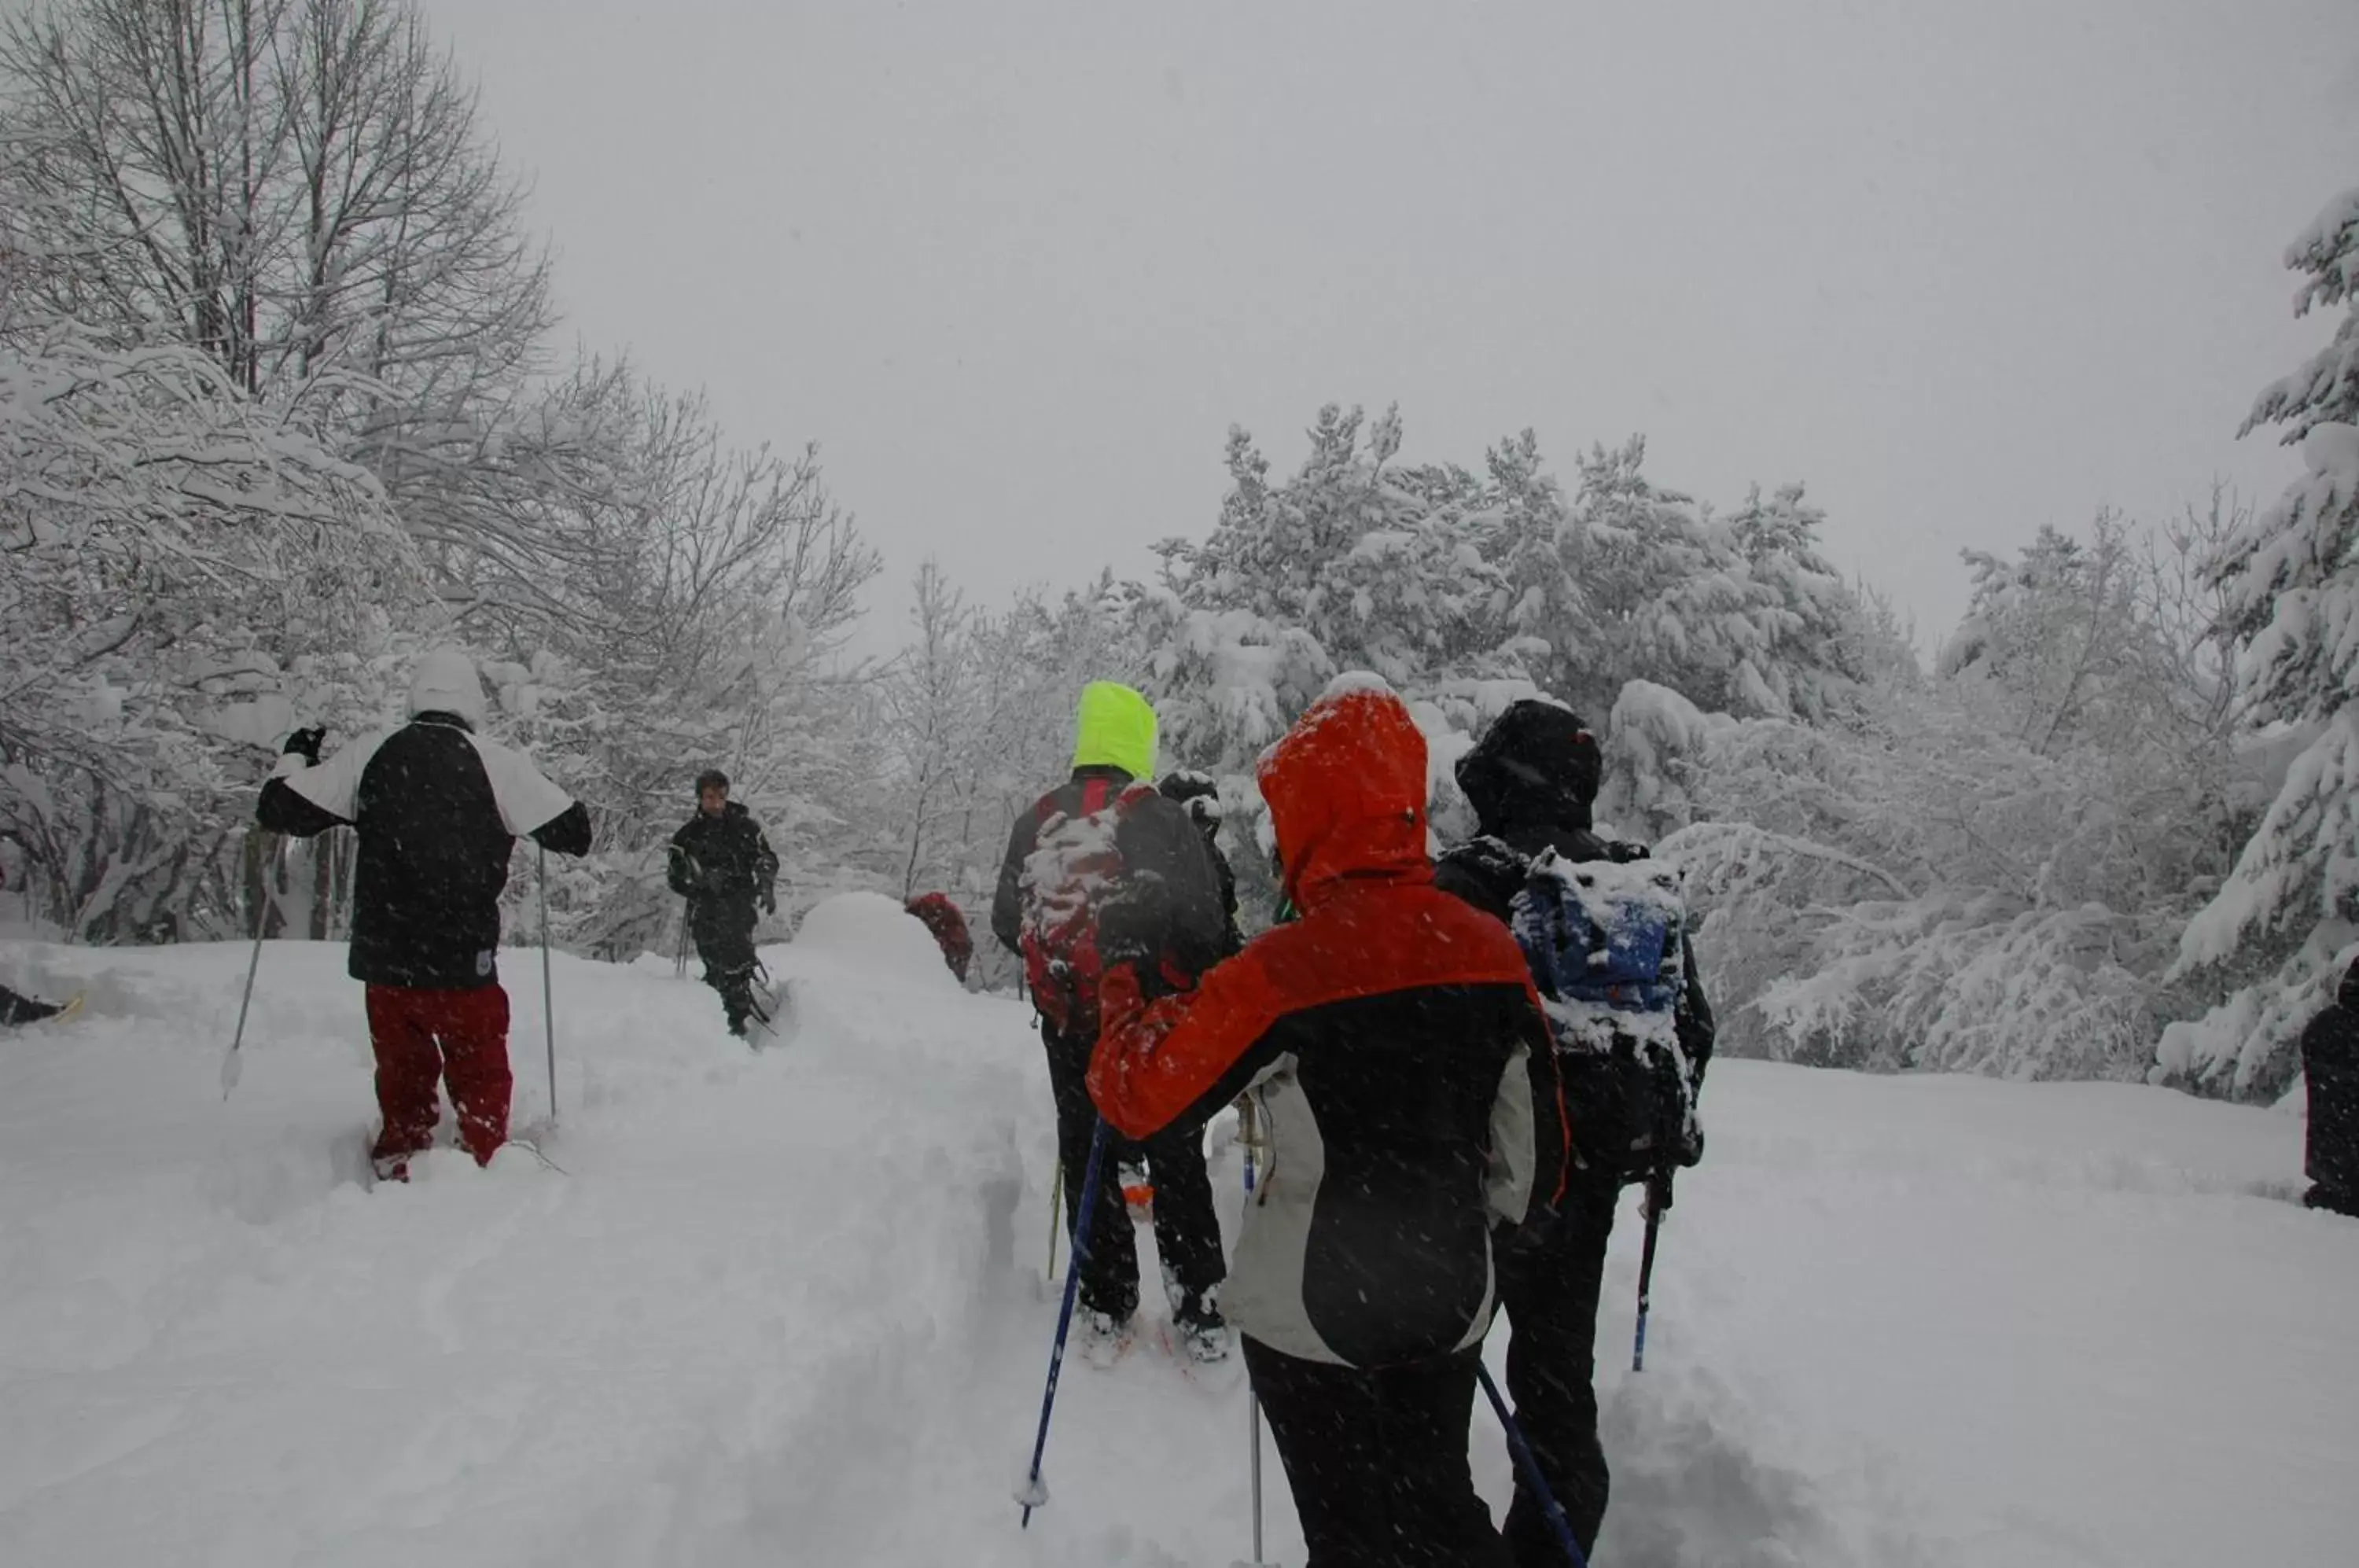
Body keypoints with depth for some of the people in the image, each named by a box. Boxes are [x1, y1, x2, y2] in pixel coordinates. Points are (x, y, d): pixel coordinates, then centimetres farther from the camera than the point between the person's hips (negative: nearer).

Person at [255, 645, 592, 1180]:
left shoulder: (369, 755, 0)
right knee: (481, 1079, 12)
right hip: (464, 963, -3)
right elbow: (574, 833, -1)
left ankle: (398, 1168, 25)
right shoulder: (497, 762, -7)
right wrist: (529, 795, 18)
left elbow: (280, 810, 7)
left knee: (402, 1078, 20)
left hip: (385, 961, 3)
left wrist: (294, 758, 26)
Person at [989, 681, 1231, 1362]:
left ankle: (1104, 1313, 18)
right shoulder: (1163, 819, -12)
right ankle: (1201, 1315, 13)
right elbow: (1205, 924, -13)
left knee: (1088, 1160, 13)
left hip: (1068, 1024, 3)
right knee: (1178, 1165, 9)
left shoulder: (1037, 822, 1)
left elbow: (1006, 921, 8)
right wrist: (1197, 986, 7)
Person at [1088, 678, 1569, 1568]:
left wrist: (1126, 972, 4)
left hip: (1314, 1313, -4)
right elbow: (1534, 1147, 1)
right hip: (1450, 1302, 4)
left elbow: (1140, 1094, -12)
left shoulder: (1284, 969, -22)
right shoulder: (1493, 952, -7)